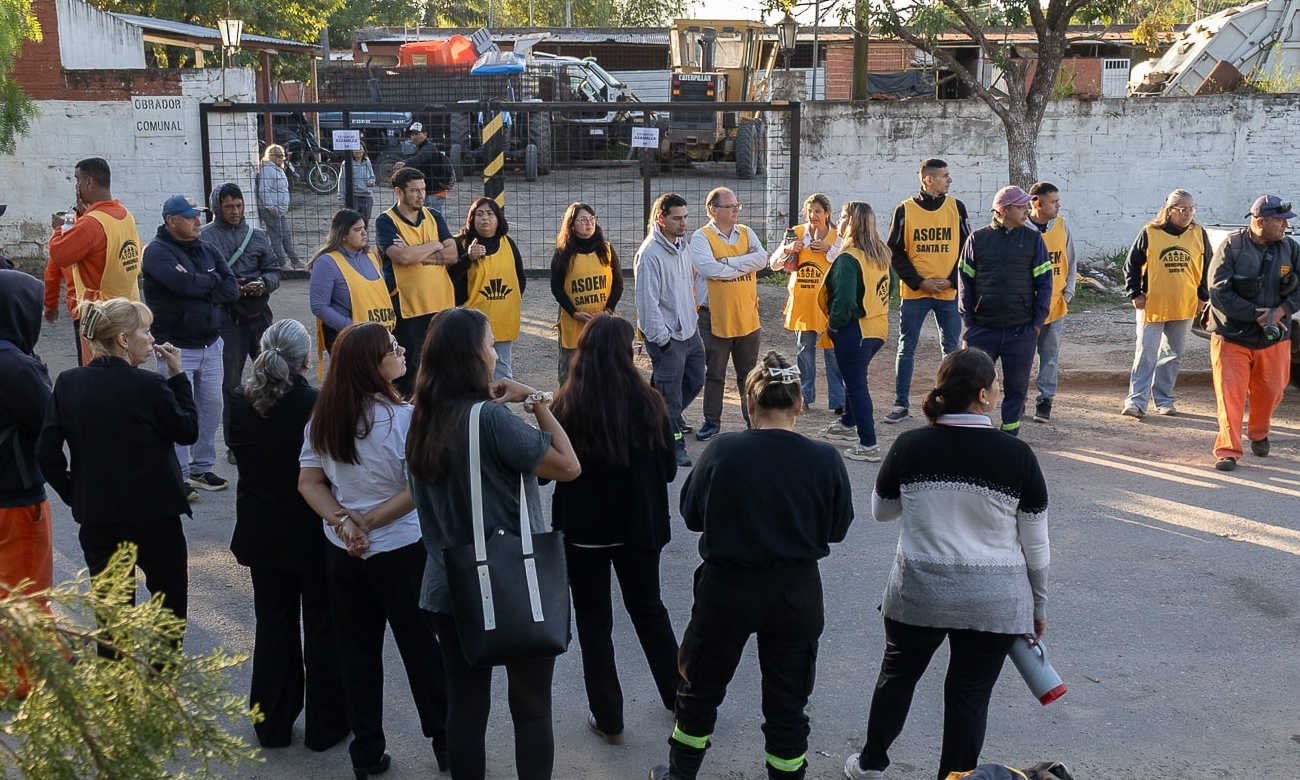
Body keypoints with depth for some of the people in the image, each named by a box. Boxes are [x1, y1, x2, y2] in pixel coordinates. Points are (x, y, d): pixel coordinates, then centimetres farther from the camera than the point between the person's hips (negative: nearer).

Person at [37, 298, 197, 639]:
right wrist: (178, 376, 1)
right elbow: (188, 431, -3)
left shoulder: (67, 383, -2)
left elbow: (47, 452, -3)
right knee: (169, 597, 15)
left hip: (95, 517, 4)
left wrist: (74, 494, 9)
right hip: (153, 513, -4)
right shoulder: (149, 386, -17)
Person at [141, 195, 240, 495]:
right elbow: (184, 282, -25)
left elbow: (231, 290, 2)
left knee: (211, 406, 11)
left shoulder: (208, 251, 11)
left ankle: (201, 468, 24)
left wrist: (199, 288, -13)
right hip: (177, 346, -6)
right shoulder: (158, 251, -8)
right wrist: (213, 282, -7)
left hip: (211, 343, 7)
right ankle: (178, 477, 3)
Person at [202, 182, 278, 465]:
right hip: (226, 318, -4)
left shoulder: (257, 235, 12)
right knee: (230, 382, 3)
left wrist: (263, 283, -7)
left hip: (259, 314, 4)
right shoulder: (205, 237, -2)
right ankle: (234, 443, 13)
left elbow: (274, 270, 13)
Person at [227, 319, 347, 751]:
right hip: (313, 533, -4)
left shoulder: (239, 401, -9)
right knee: (322, 625, 12)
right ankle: (325, 724, 23)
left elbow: (238, 451, 6)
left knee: (273, 622, 18)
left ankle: (272, 723, 28)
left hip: (261, 532, 4)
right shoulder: (318, 404, -22)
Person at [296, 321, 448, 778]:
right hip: (401, 552, -4)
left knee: (357, 652, 15)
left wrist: (344, 522, -10)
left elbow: (309, 483, -1)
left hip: (342, 553, 5)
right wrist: (369, 521, -11)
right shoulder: (400, 417, -19)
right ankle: (445, 741, 25)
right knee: (421, 647, 11)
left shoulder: (323, 417, -2)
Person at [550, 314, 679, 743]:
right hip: (639, 527, 2)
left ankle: (608, 718, 21)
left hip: (583, 529, -2)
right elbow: (668, 469, -2)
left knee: (593, 621, 13)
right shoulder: (648, 402, -11)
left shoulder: (566, 407, -16)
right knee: (649, 609, 23)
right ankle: (678, 694, 37)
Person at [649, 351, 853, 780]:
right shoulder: (824, 459, -13)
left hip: (727, 587, 0)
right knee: (787, 700, 16)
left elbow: (691, 514, -4)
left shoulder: (722, 451, -15)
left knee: (701, 685, 20)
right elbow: (837, 528, -1)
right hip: (797, 592, 1)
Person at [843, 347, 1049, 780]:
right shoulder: (1017, 455, -12)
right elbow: (1034, 543, -4)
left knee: (897, 675, 21)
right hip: (993, 602, -1)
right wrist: (1038, 606, 9)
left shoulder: (909, 447, -10)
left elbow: (880, 511, 6)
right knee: (970, 694, 11)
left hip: (918, 592, 2)